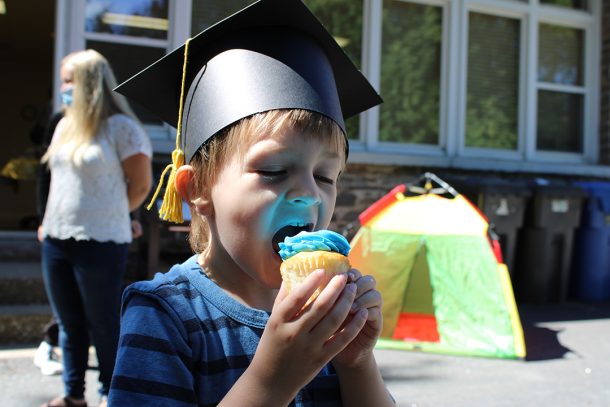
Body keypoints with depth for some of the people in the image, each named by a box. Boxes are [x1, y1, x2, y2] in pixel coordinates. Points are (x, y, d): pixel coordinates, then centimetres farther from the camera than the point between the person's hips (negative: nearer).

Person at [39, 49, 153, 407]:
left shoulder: (119, 127, -9)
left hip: (99, 244, -7)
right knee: (69, 323, 15)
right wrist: (53, 223, 11)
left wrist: (108, 216, 4)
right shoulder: (66, 126, 13)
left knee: (104, 325, 3)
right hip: (56, 240, 7)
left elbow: (141, 185, -8)